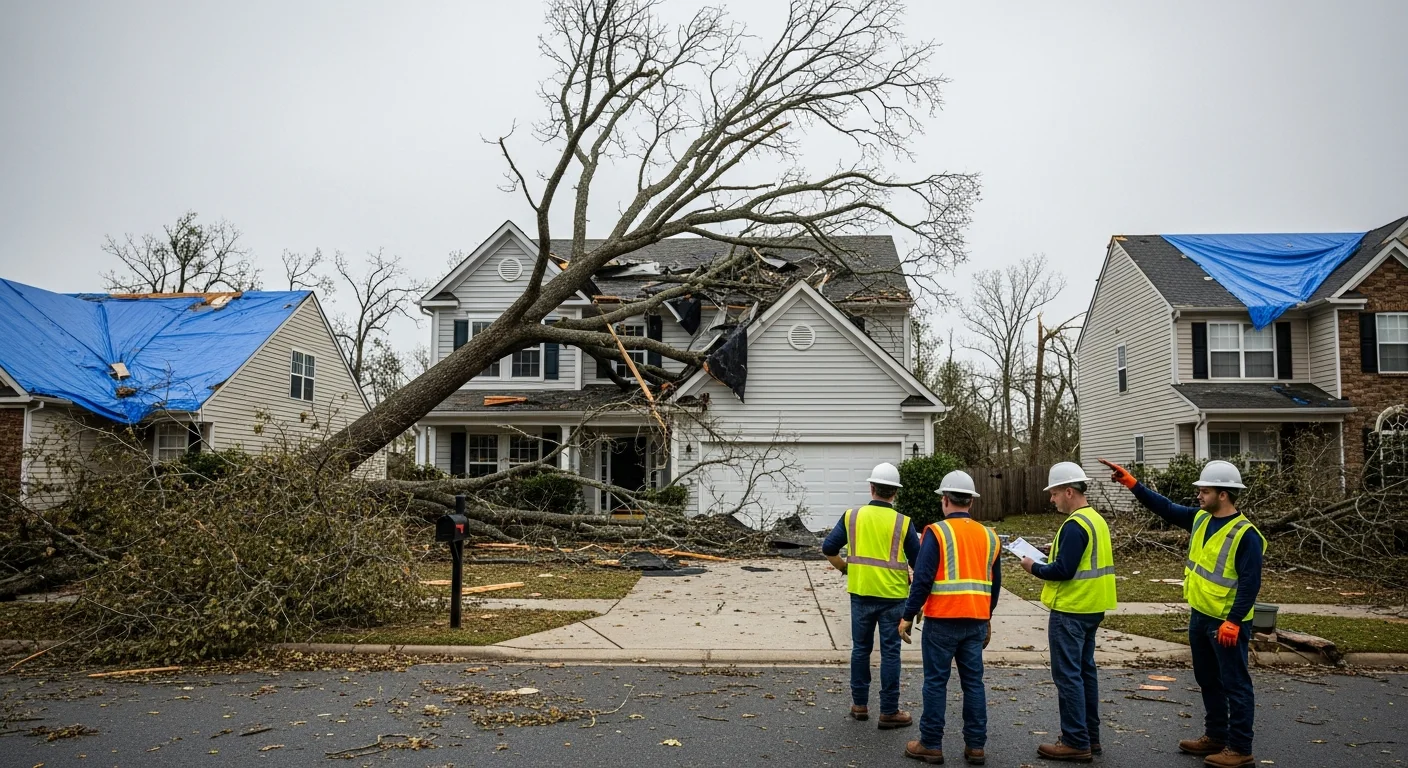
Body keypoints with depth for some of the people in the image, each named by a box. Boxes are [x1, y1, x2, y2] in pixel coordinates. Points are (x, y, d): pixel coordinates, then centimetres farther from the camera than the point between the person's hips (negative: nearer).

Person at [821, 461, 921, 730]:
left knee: (861, 648, 15)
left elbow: (828, 549, 1)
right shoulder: (902, 523, -8)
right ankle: (889, 711, 10)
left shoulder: (852, 516, -2)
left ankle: (860, 704, 23)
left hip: (860, 593, 2)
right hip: (892, 595, -2)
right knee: (890, 652, 5)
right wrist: (914, 581, 16)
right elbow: (919, 561, -3)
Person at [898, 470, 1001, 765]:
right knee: (973, 682, 11)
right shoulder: (988, 535, 9)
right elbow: (994, 583, 15)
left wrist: (908, 615, -6)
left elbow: (922, 578, -13)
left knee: (936, 682, 3)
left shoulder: (937, 532, -9)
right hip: (976, 620, 5)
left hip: (942, 620, -5)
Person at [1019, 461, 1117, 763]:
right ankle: (1090, 736, 23)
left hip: (1070, 612, -10)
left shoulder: (1075, 525, -20)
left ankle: (1076, 743, 0)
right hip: (1091, 609, 10)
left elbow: (1064, 570, -24)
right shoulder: (1096, 520, 12)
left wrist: (1035, 568, -9)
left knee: (1068, 676, -4)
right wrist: (1057, 552, 9)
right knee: (1085, 671, 16)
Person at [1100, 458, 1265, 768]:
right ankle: (1215, 736, 32)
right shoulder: (1200, 519, 4)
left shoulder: (1245, 534, -20)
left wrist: (1233, 622, -24)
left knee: (1235, 685, 1)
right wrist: (1130, 482, 3)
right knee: (1208, 681, 19)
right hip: (1200, 617, 9)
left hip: (1227, 623, -9)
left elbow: (1250, 583, -22)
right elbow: (1164, 508, 11)